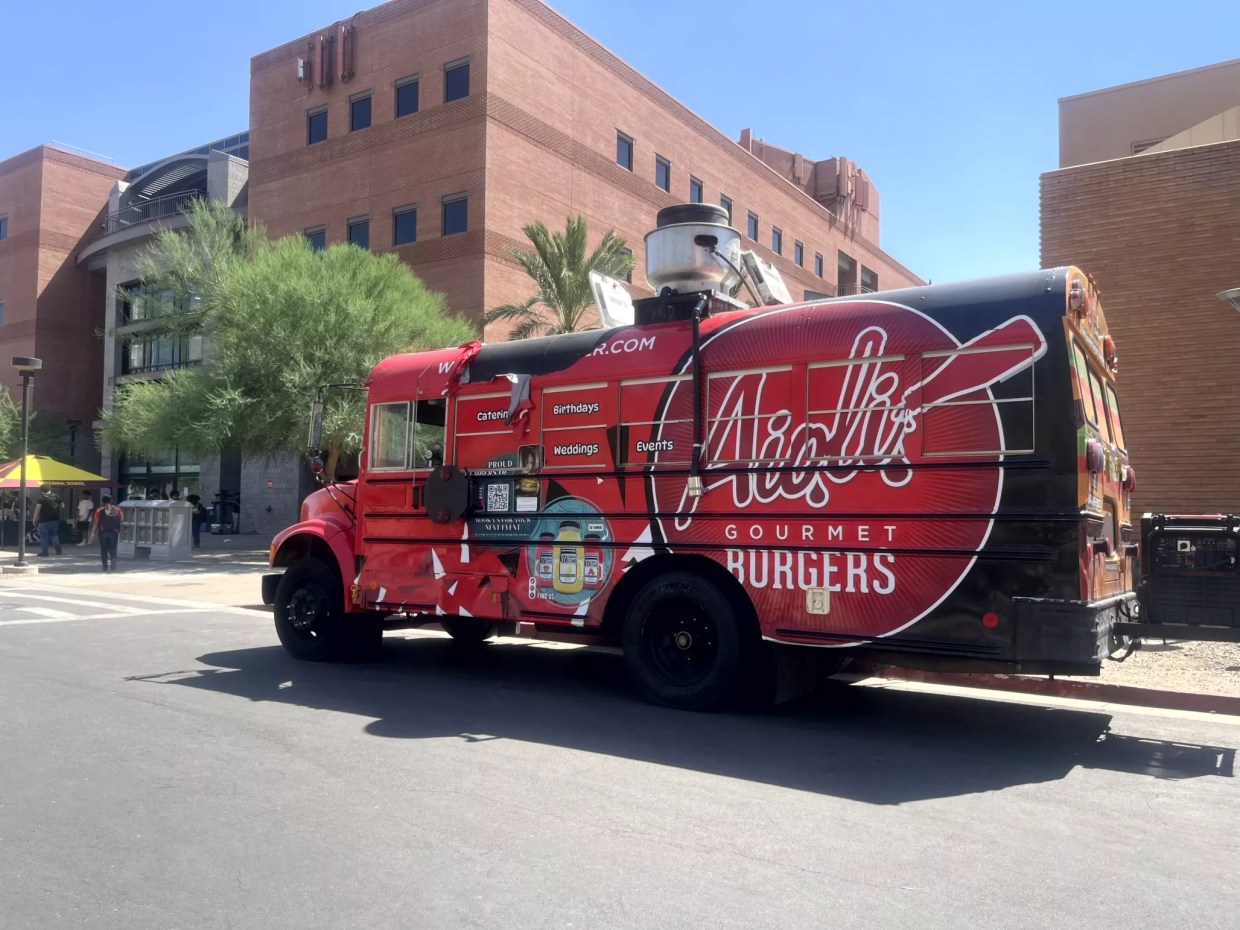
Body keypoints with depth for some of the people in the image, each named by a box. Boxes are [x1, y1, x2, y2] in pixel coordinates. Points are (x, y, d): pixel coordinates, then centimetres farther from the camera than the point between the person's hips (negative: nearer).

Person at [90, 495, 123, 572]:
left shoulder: (100, 511, -3)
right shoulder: (117, 510, 3)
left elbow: (96, 522, -5)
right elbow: (122, 520, 5)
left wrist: (93, 533, -1)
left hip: (103, 532, -1)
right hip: (114, 532, 1)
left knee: (104, 550, 9)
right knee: (113, 549, 6)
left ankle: (105, 567, 9)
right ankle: (113, 566, -12)